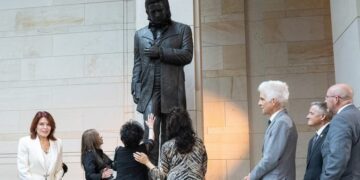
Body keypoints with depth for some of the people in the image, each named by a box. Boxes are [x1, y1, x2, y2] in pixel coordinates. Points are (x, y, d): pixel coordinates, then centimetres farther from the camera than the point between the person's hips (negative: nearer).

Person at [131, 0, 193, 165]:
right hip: (149, 90, 1)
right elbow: (137, 63, 14)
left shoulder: (182, 29, 9)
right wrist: (135, 88, 2)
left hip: (172, 90, -1)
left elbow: (187, 55, -4)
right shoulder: (140, 34, 17)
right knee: (151, 132, -9)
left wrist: (160, 52, -9)